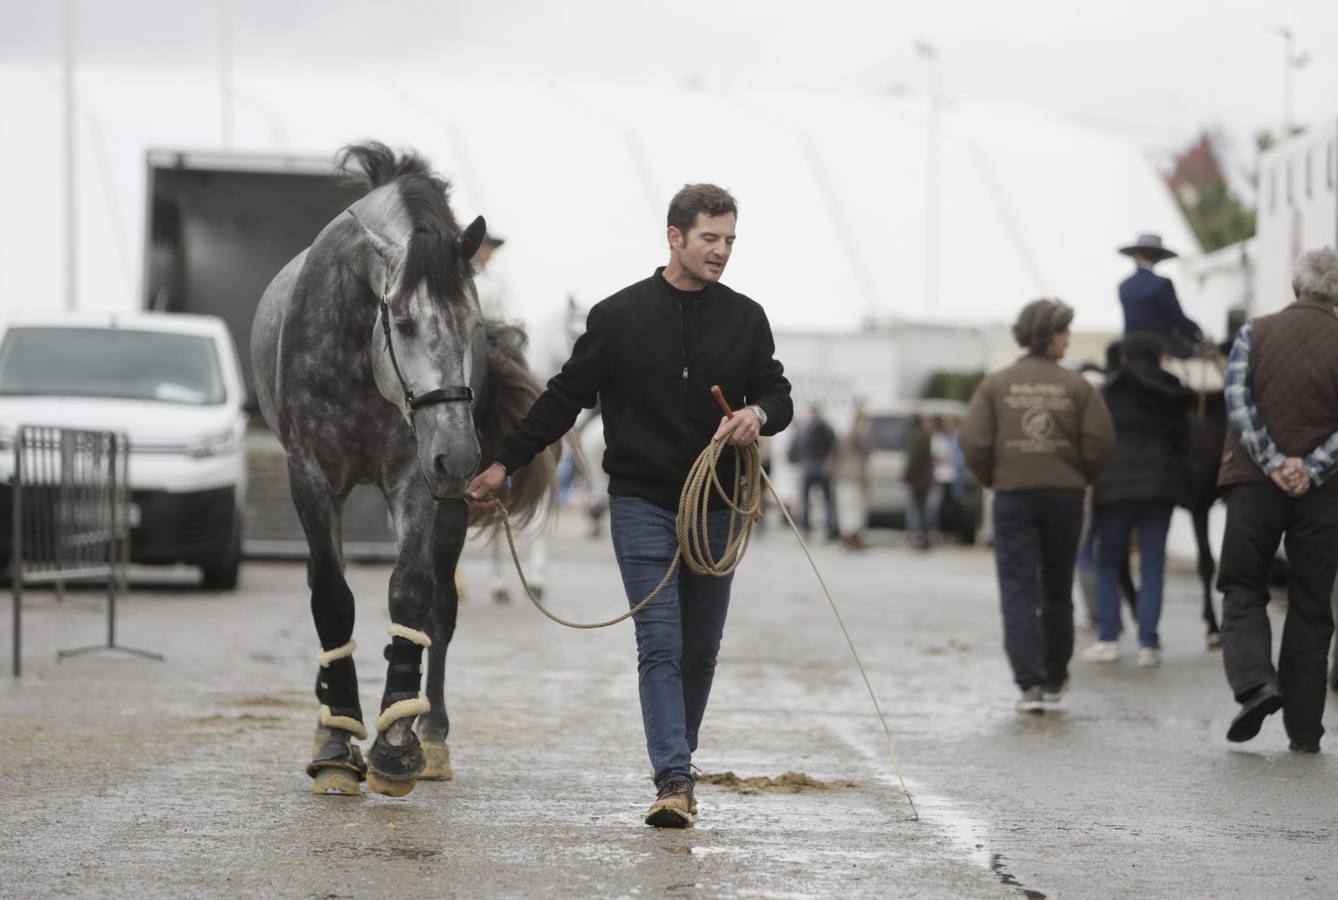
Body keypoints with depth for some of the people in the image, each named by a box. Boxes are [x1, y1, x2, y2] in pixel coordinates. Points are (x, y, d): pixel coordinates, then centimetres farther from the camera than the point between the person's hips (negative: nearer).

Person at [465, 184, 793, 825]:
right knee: (660, 645, -10)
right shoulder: (619, 316, -1)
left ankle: (676, 766, 24)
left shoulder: (745, 319, 6)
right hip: (642, 505, -3)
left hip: (714, 508, 3)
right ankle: (673, 782, -15)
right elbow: (565, 398, 4)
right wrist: (504, 464, 4)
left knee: (701, 650, 8)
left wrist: (758, 415, -13)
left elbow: (778, 395, 11)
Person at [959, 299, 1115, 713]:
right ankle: (1054, 679, 26)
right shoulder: (1076, 386, -3)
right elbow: (1100, 441, -7)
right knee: (1057, 591, 16)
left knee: (1018, 591, -2)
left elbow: (973, 441, -9)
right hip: (1065, 497, 1)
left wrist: (991, 478, 8)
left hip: (1013, 497, -1)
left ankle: (1030, 682, -15)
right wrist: (1081, 477, 10)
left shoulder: (996, 384, -2)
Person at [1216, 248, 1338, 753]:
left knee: (1242, 591, 9)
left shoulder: (1255, 334, 3)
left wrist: (1274, 462, -13)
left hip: (1255, 483, 0)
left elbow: (1237, 400, -10)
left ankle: (1254, 682, -18)